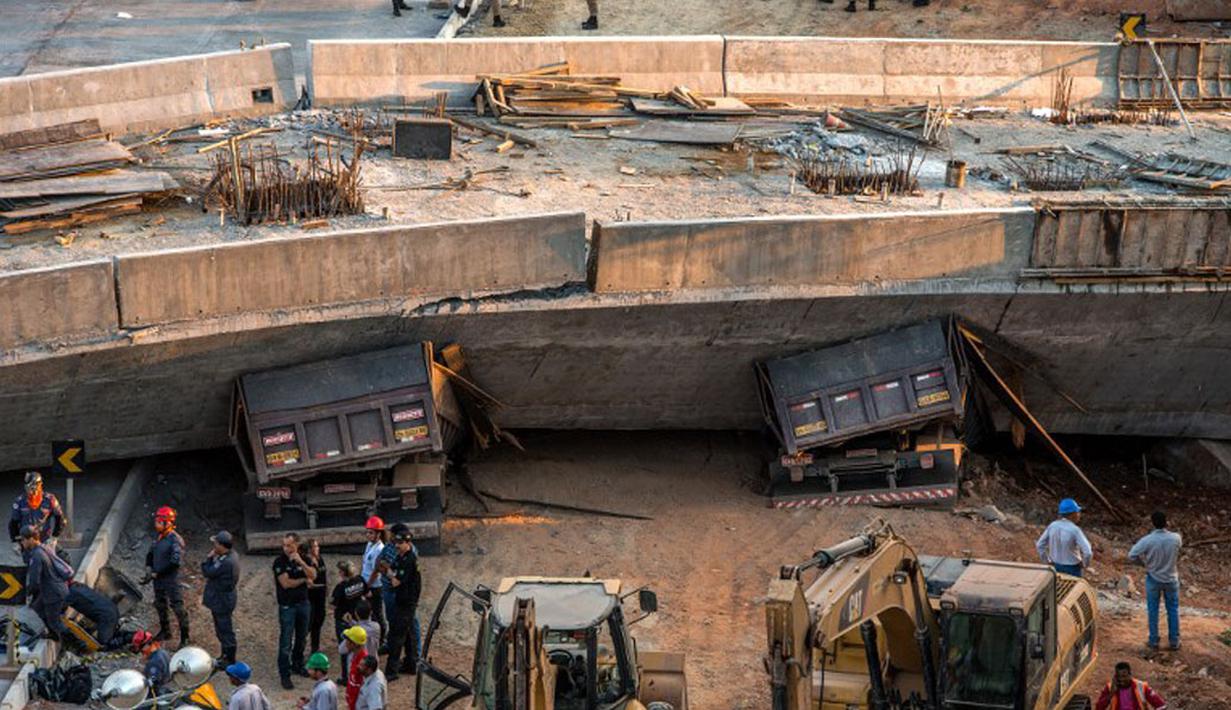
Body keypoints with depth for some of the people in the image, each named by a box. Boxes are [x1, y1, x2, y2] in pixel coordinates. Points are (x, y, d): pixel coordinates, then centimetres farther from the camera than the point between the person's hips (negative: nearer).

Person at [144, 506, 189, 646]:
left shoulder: (175, 540, -19)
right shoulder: (158, 537, 6)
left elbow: (175, 562, -25)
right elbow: (150, 554, 19)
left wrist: (156, 574, -21)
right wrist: (149, 568, 0)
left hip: (171, 580, -8)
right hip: (158, 579, 9)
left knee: (178, 608, -3)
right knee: (160, 605, 21)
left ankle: (184, 638, 5)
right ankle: (165, 631, 39)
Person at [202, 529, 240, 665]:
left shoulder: (226, 562, -31)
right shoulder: (230, 555, 1)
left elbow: (208, 572, -23)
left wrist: (210, 557, -13)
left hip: (222, 601, -10)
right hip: (220, 599, 10)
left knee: (225, 629, 3)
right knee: (221, 629, 23)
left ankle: (230, 660, 15)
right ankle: (224, 655, 38)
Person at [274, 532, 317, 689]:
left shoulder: (304, 559, 1)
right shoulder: (279, 561, -13)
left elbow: (313, 576, -14)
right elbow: (286, 583, -21)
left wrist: (301, 562, -27)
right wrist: (304, 580, -8)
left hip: (303, 604, 5)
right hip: (287, 606, -5)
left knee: (302, 638, 17)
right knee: (286, 642, -4)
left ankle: (297, 664, 35)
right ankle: (284, 675, 1)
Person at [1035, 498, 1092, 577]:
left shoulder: (1053, 526, -9)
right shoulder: (1075, 530, -26)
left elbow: (1040, 545, -2)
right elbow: (1088, 552, -31)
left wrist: (1047, 562, 8)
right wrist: (1085, 564, -10)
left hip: (1057, 566, 5)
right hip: (1072, 569, -5)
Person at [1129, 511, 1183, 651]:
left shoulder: (1147, 541, -23)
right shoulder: (1176, 538, -17)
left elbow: (1132, 556, -15)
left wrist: (1144, 563, 0)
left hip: (1153, 579, -1)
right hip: (1171, 578, 1)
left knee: (1153, 611, 13)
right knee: (1173, 610, 16)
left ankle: (1154, 642, 21)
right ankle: (1174, 641, 23)